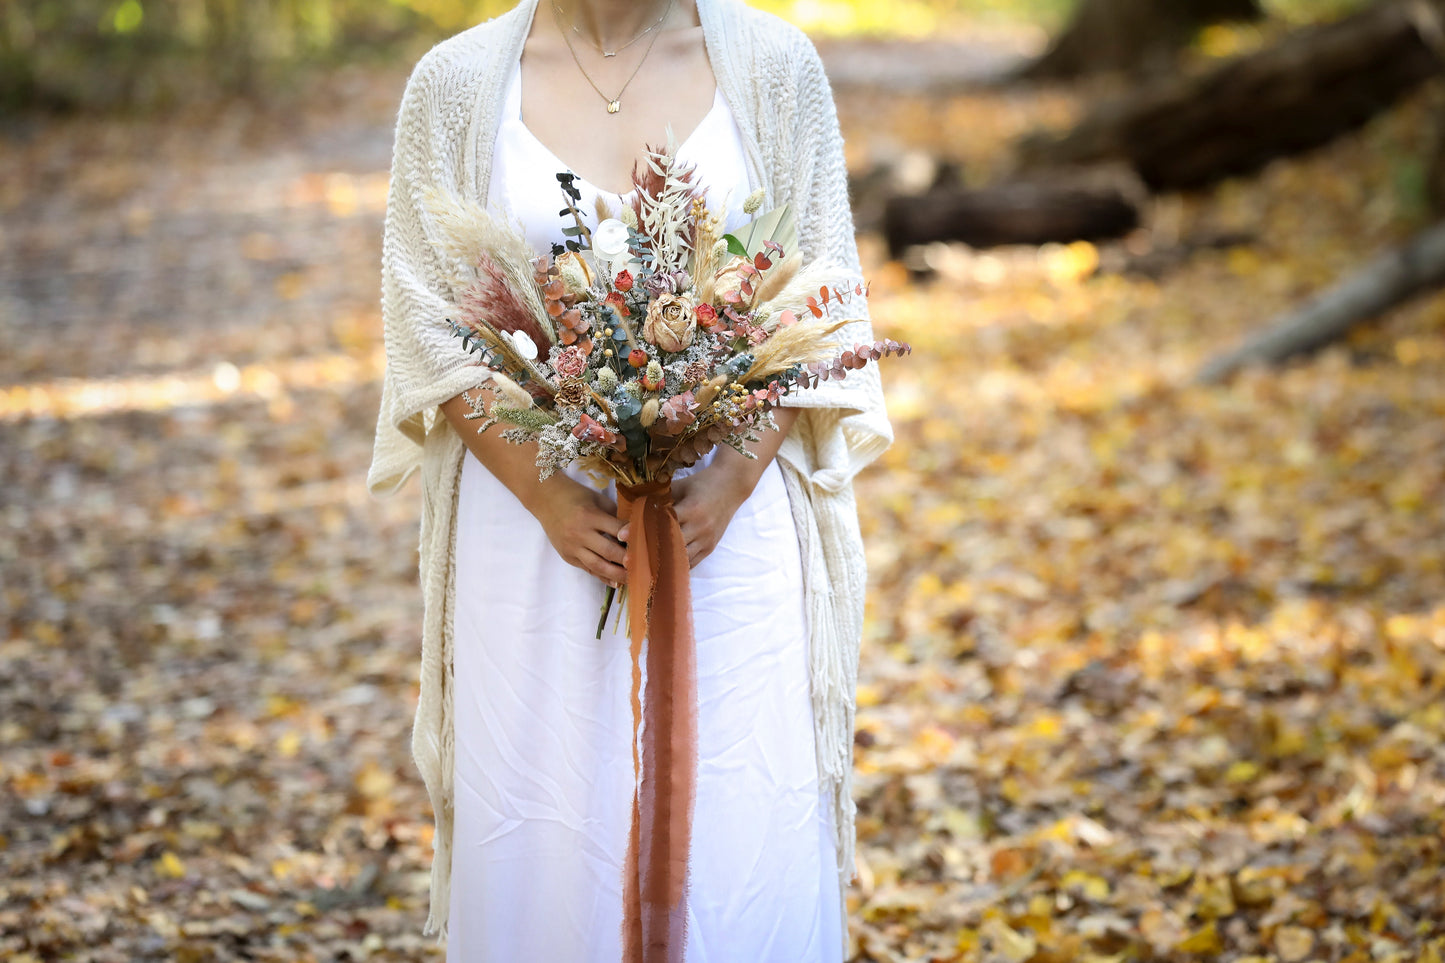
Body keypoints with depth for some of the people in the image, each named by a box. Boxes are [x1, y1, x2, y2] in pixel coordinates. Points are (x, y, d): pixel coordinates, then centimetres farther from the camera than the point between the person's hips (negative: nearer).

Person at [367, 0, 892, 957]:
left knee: (740, 841, 0)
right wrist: (545, 494, -11)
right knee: (542, 833, 5)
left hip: (730, 520, 0)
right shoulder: (456, 82, 0)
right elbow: (426, 322, 0)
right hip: (534, 523, 0)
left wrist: (731, 482, -11)